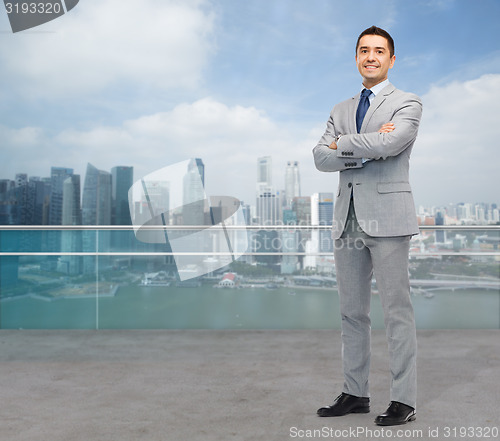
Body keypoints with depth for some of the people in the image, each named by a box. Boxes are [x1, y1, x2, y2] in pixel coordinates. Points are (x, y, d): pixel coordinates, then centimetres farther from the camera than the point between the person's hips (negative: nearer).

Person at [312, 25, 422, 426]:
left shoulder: (407, 104, 3)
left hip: (387, 218, -5)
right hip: (348, 220, 6)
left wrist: (344, 144, -4)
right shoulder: (341, 111, 18)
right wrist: (367, 150, -10)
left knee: (397, 312, -1)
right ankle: (355, 393, 21)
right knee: (352, 312, 10)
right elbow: (321, 158, 4)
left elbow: (390, 142, -18)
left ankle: (404, 400, 9)